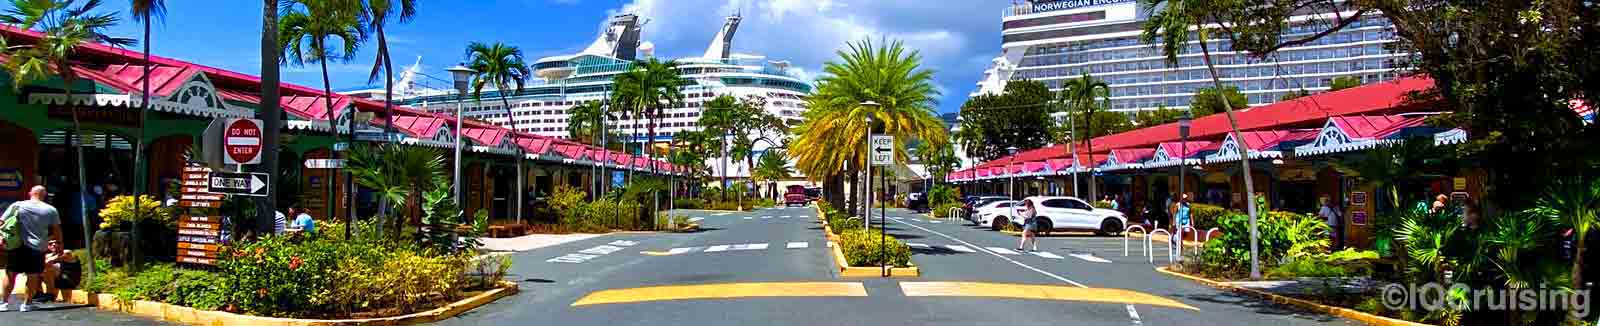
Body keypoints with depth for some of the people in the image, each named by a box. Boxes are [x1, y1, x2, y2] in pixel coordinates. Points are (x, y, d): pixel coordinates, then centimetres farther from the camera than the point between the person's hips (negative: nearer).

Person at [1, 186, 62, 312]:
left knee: (10, 274, 12)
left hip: (17, 245, 1)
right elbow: (57, 231, 6)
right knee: (33, 276, 6)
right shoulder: (50, 210, 1)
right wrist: (60, 245, 16)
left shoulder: (17, 206, 2)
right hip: (37, 247, -1)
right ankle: (27, 303, 8)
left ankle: (4, 303, 16)